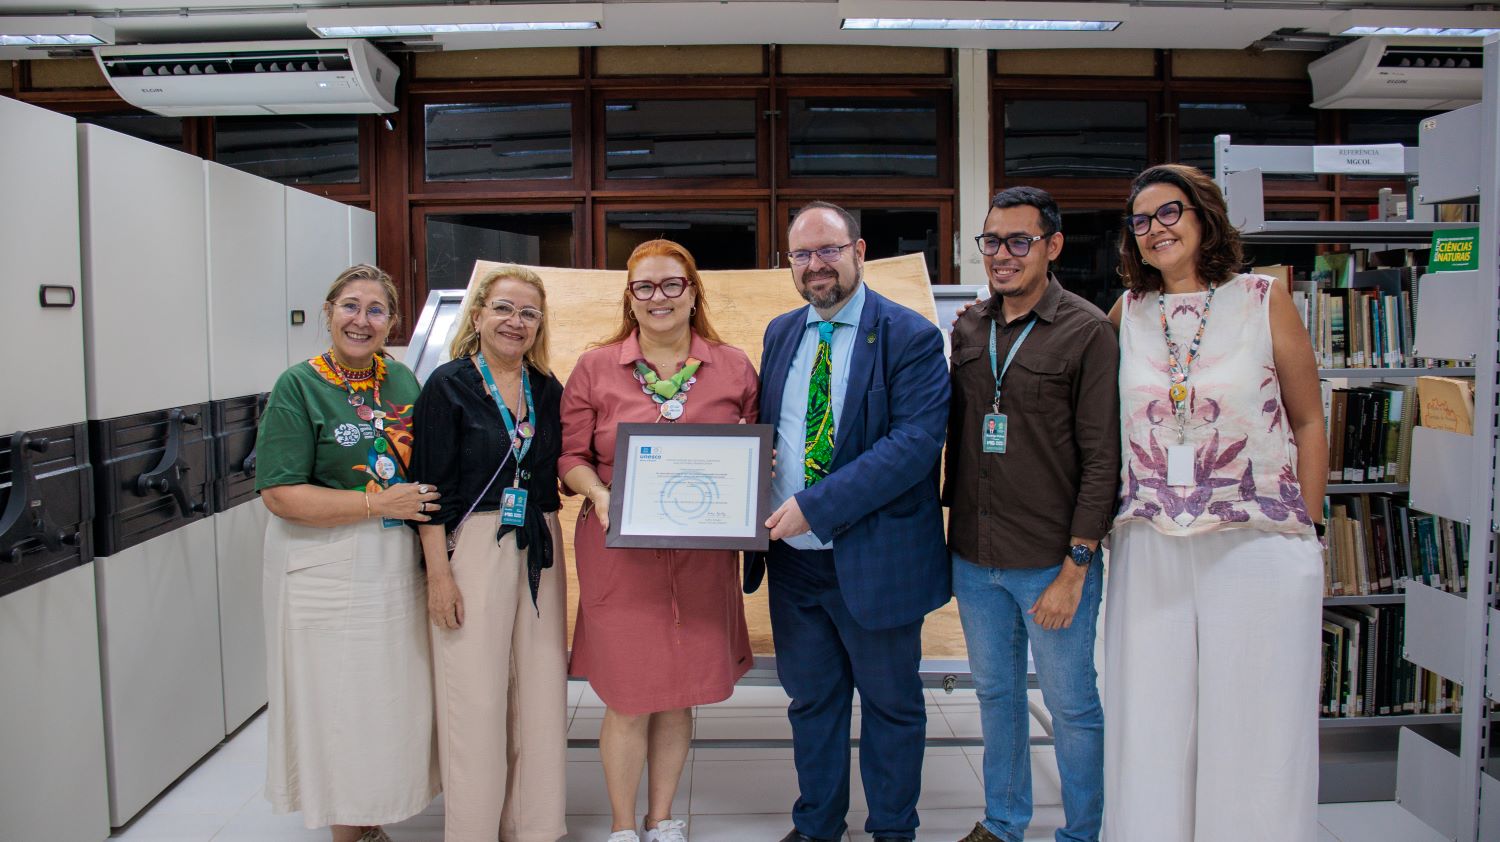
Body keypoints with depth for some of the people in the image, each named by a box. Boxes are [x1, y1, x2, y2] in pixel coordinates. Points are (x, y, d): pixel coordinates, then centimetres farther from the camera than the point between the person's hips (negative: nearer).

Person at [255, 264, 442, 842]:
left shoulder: (402, 379, 7)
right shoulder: (299, 385, -9)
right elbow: (281, 494, -16)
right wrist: (380, 503, -18)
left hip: (398, 565, 5)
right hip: (326, 572, -5)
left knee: (395, 701, 12)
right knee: (338, 705, 5)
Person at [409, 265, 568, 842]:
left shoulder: (547, 389, 8)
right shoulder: (449, 384, -5)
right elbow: (430, 487, -8)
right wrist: (438, 573, -12)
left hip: (539, 551, 5)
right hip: (472, 550, -4)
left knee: (540, 693, 9)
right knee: (475, 695, 0)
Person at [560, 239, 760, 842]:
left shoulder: (733, 367, 5)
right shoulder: (595, 368, 2)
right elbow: (571, 455, 3)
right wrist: (599, 495, -15)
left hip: (704, 555, 2)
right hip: (621, 552, -1)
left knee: (680, 695, 12)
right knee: (628, 699, 4)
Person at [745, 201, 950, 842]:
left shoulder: (910, 337, -11)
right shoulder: (780, 334, 9)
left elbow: (916, 442, -21)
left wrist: (816, 505, -25)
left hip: (873, 558, -5)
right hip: (792, 555, 5)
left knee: (891, 704, 14)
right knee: (810, 698, 19)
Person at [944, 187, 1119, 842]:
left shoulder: (1088, 331, -9)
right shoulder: (968, 329, 8)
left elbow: (1101, 459, -11)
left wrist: (1075, 567, -14)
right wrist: (954, 522, 11)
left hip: (1053, 562, -5)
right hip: (974, 558, 5)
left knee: (1072, 707, 8)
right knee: (996, 694, 18)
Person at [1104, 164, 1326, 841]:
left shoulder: (1264, 300, 2)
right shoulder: (1128, 312, 8)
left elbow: (1308, 424, 6)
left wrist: (1306, 533, 3)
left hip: (1256, 545, -2)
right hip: (1149, 549, 2)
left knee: (1254, 725, 5)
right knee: (1151, 725, 9)